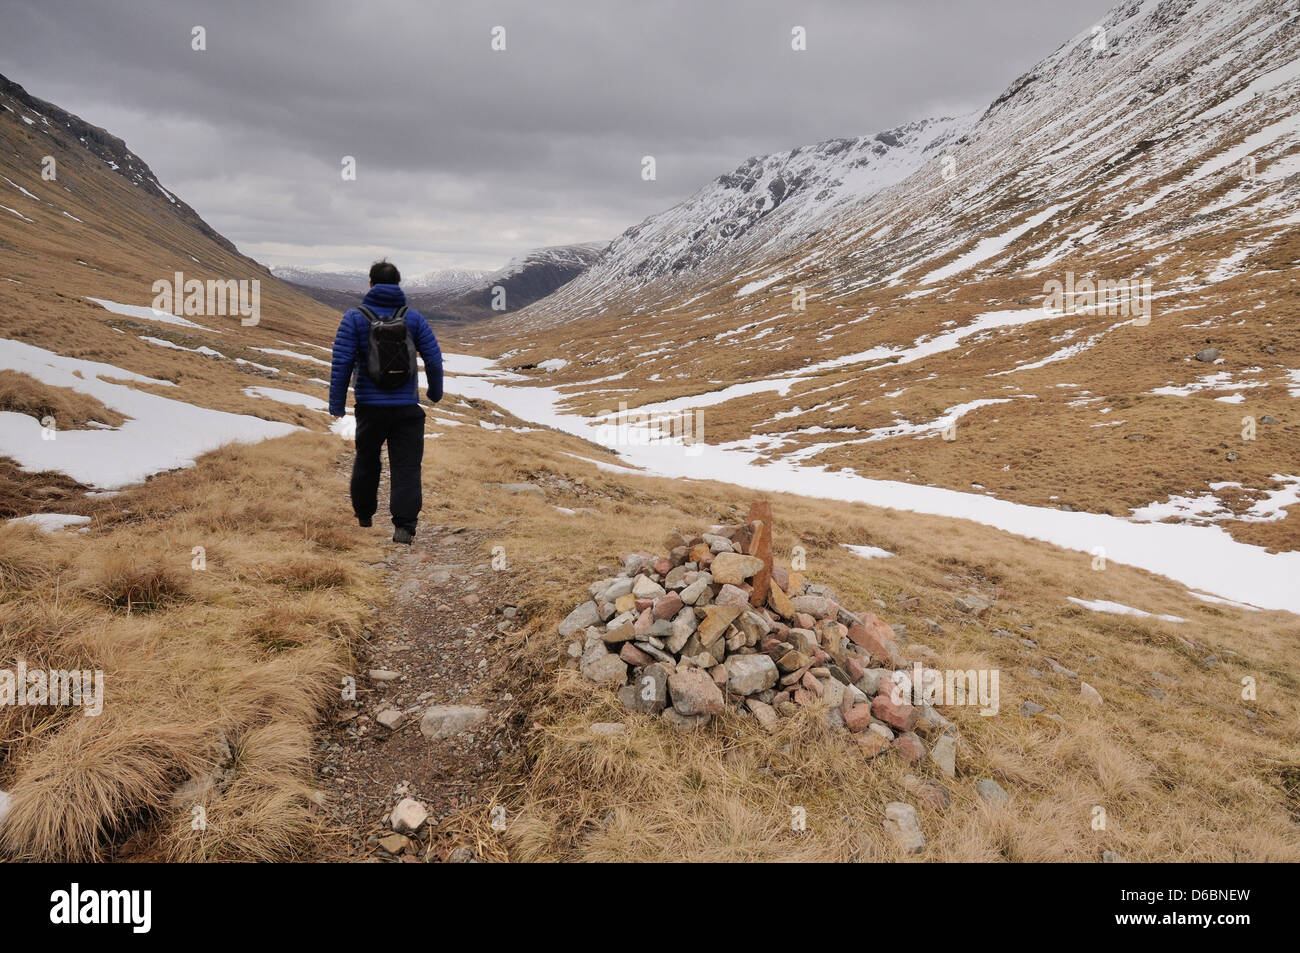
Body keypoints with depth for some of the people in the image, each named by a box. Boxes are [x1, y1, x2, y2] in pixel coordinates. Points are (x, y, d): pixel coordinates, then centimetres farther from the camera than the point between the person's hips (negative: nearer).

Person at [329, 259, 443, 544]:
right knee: (406, 467, -1)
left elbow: (342, 363, -7)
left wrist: (337, 404, -2)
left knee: (366, 461, 20)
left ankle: (364, 513, 37)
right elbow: (434, 359, 2)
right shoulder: (414, 318, 2)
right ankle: (404, 524, -14)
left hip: (370, 407, 1)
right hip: (407, 407, 0)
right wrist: (436, 392, 18)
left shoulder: (355, 318, -2)